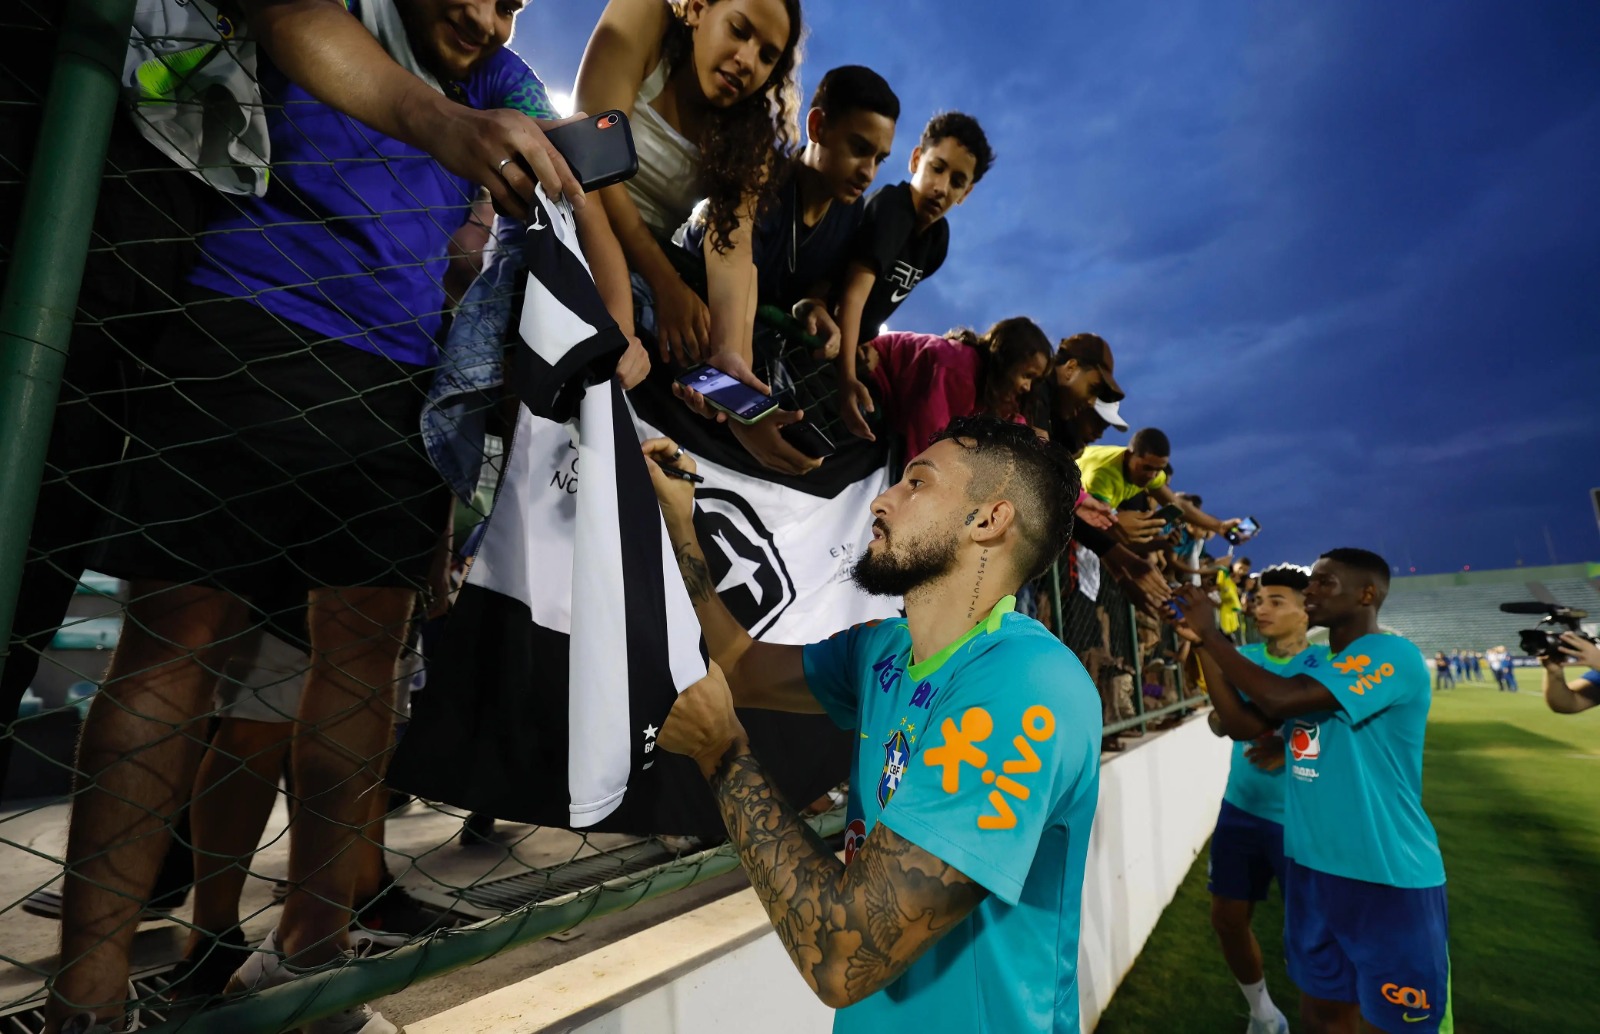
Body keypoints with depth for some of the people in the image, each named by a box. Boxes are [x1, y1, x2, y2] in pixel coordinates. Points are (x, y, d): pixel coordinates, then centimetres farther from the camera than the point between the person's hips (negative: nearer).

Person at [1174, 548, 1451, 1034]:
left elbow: (1281, 699, -29)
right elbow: (1243, 724, 2)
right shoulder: (1309, 662, 8)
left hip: (1389, 878, -7)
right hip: (1312, 866, 7)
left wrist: (1211, 632, -20)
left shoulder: (1393, 656, -16)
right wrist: (1202, 642, -5)